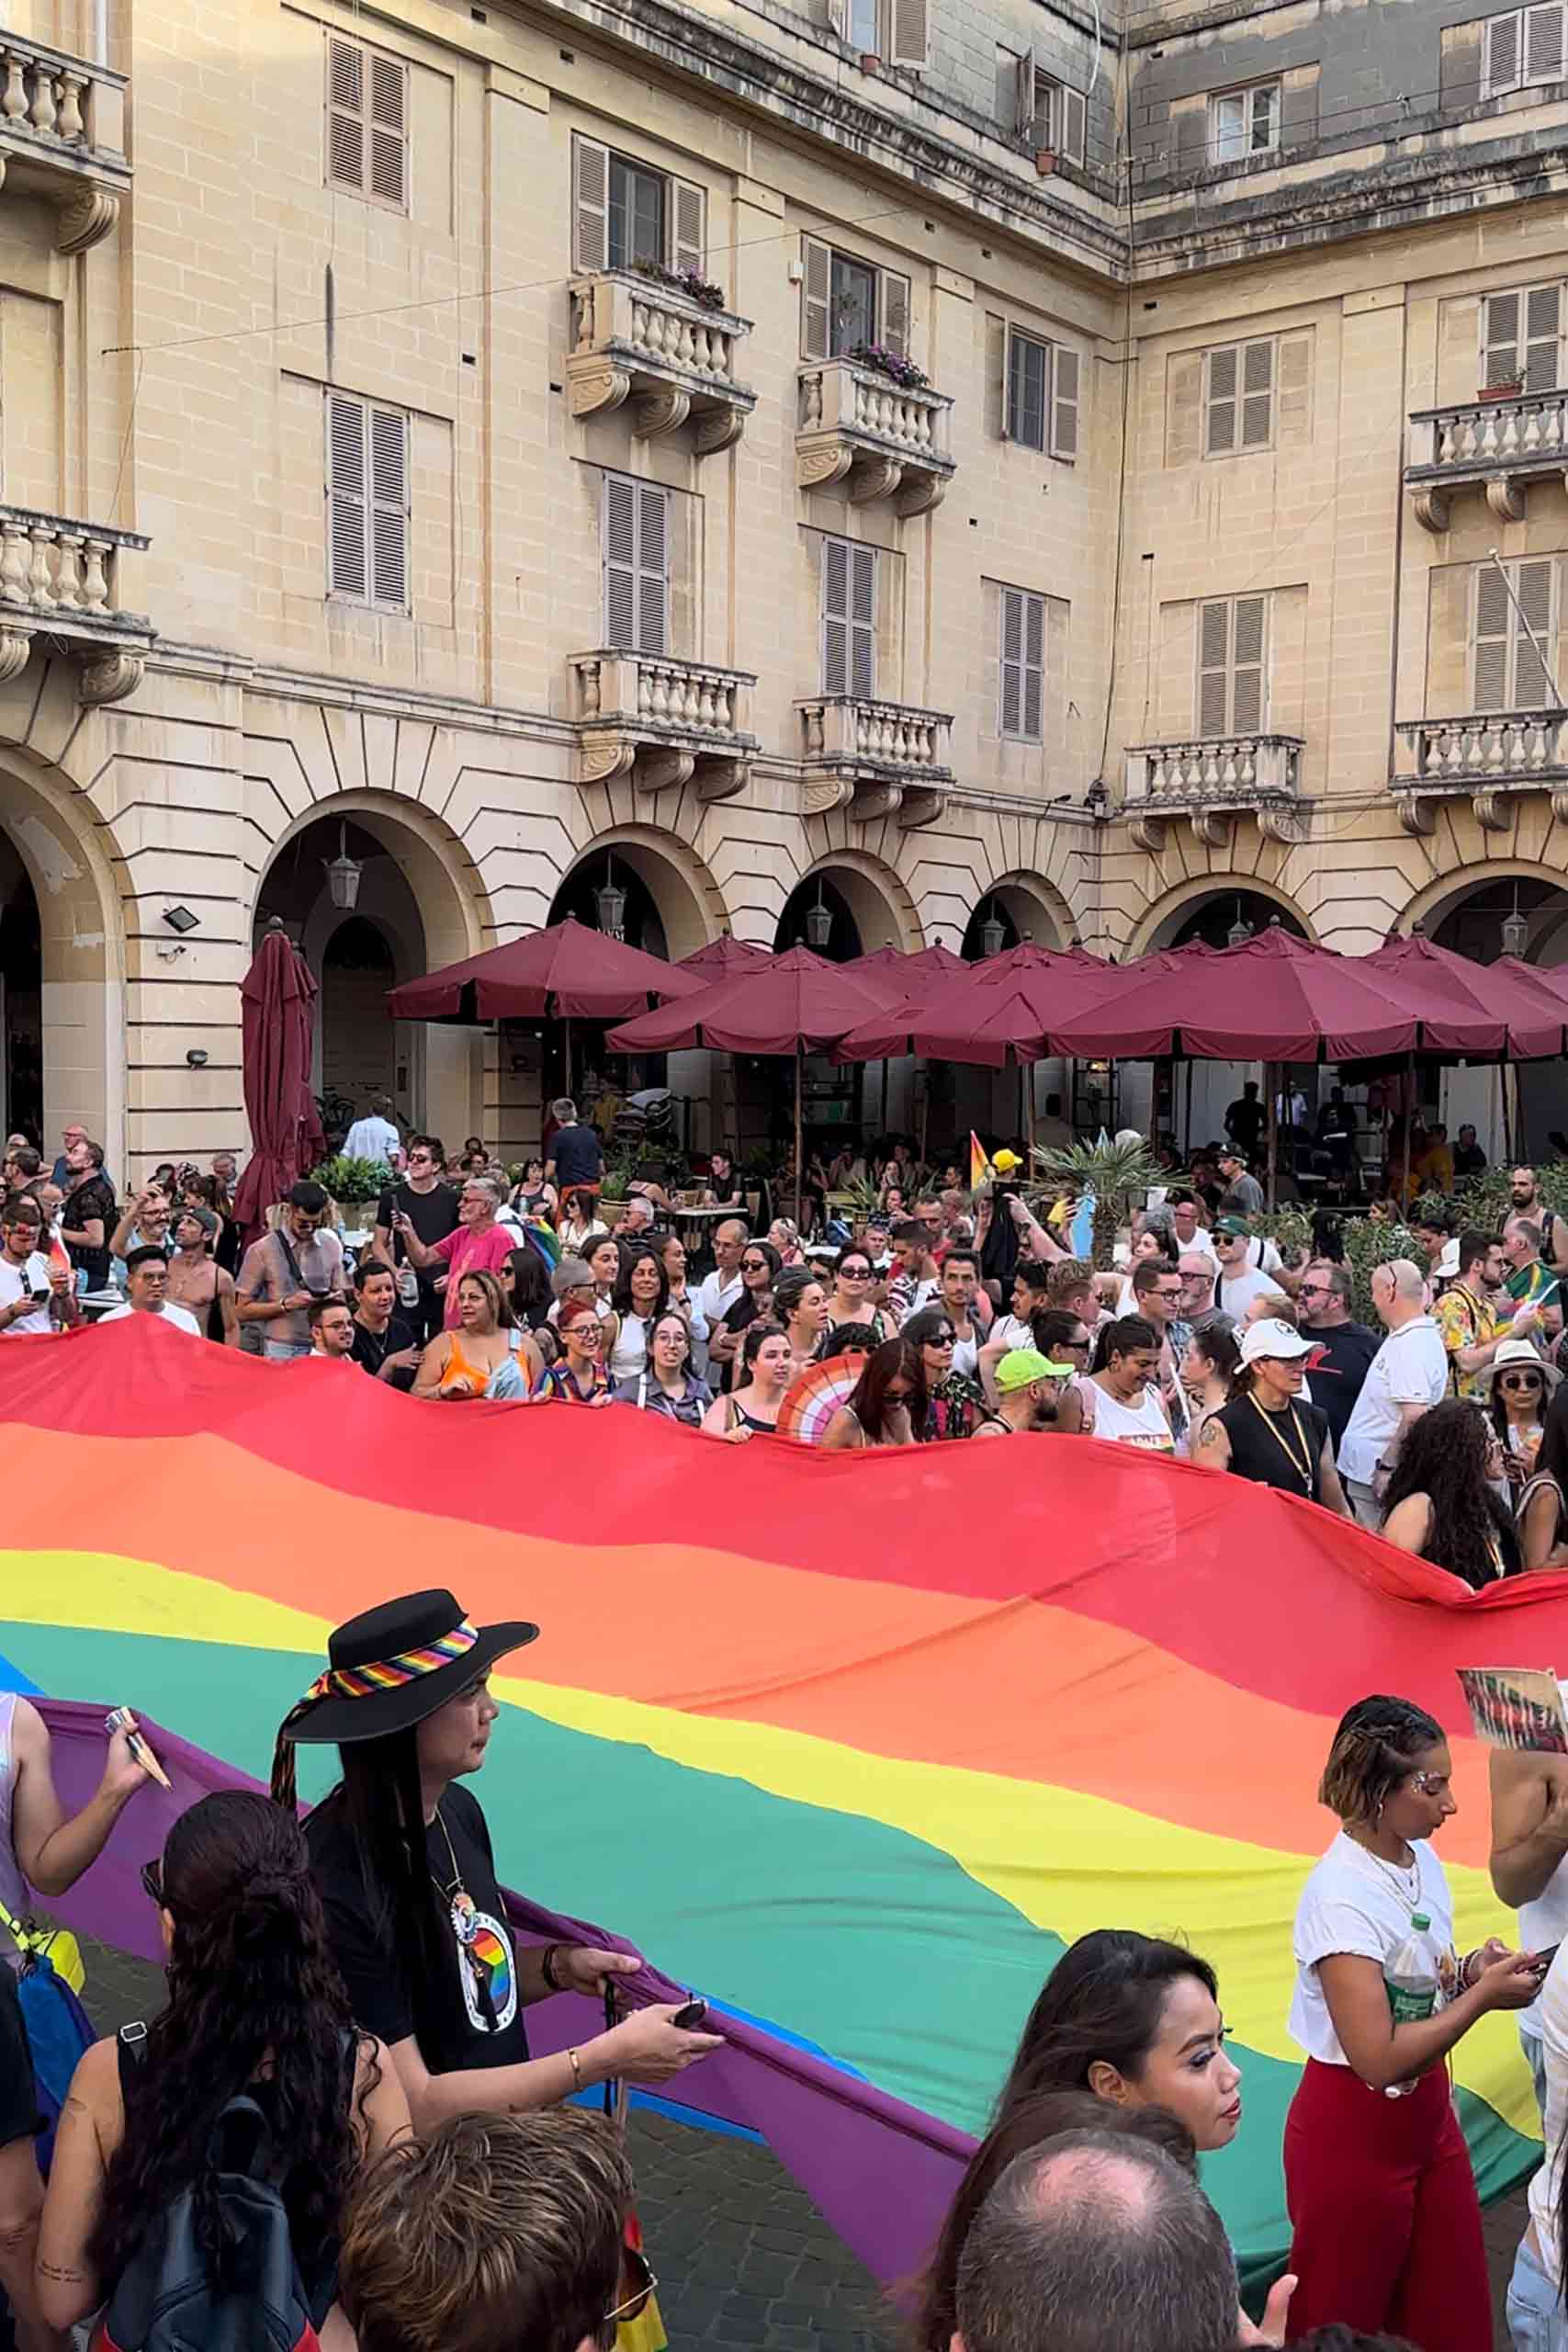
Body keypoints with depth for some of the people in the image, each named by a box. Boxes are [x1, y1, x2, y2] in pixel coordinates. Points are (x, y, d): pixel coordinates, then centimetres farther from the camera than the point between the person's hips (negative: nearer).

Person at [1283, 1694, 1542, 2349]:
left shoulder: (1421, 1859, -2)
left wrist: (1469, 1970, -7)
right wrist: (1484, 1996, -21)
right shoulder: (1342, 1896, -26)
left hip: (1428, 2117, 7)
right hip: (1354, 2136, -7)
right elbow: (1379, 2058, -27)